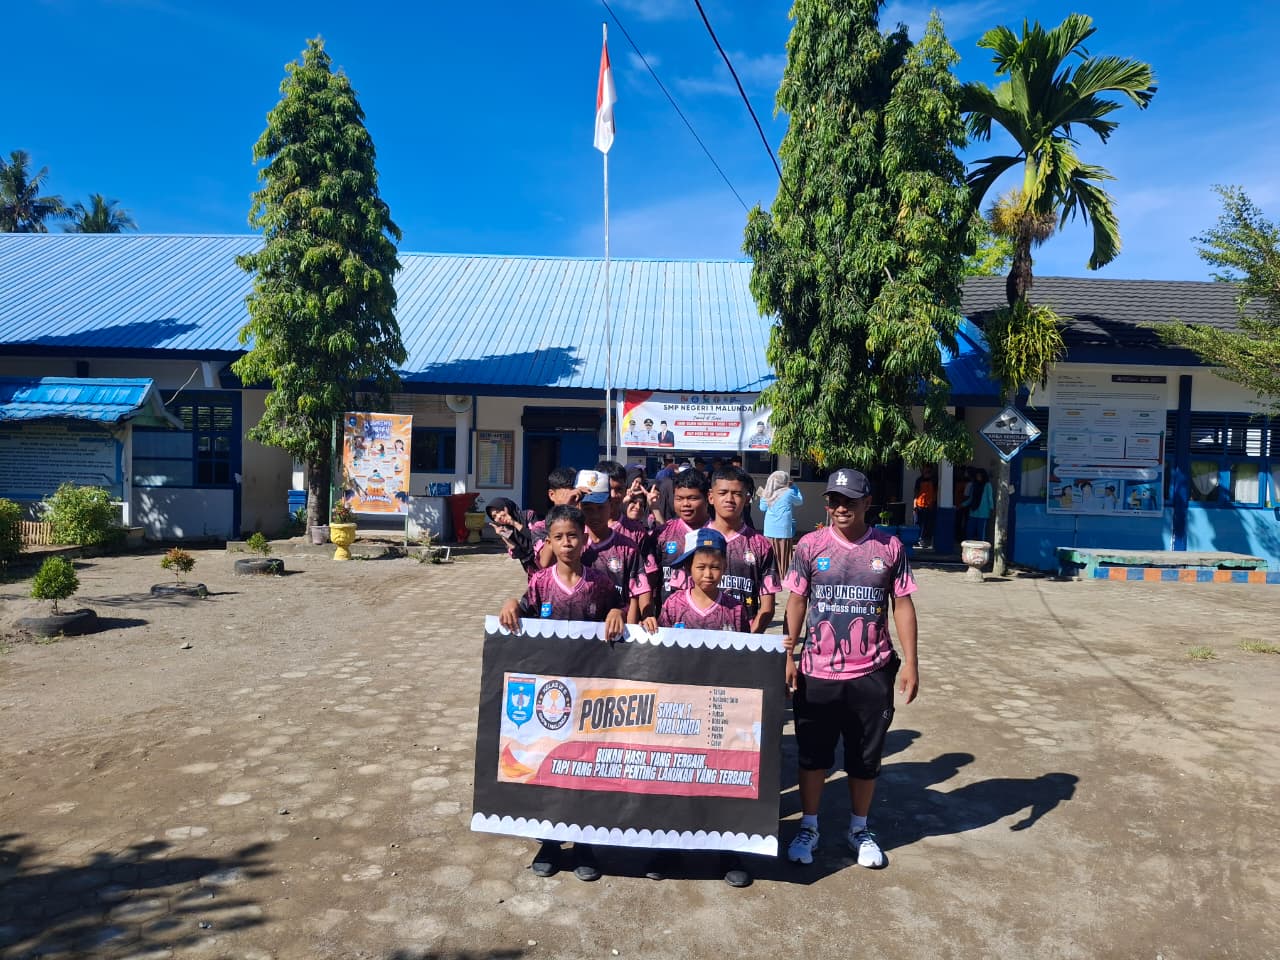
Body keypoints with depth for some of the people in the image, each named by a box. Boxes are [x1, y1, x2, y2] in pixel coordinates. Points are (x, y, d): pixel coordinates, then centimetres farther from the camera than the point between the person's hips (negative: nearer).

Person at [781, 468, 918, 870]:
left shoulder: (889, 547, -2)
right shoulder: (810, 546, -4)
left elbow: (903, 605, 2)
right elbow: (796, 601, 1)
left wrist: (910, 662, -1)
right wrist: (787, 656, -3)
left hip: (872, 674, 1)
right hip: (817, 673, 0)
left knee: (866, 758, 14)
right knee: (813, 755, 12)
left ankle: (859, 829, 34)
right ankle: (808, 827, 30)